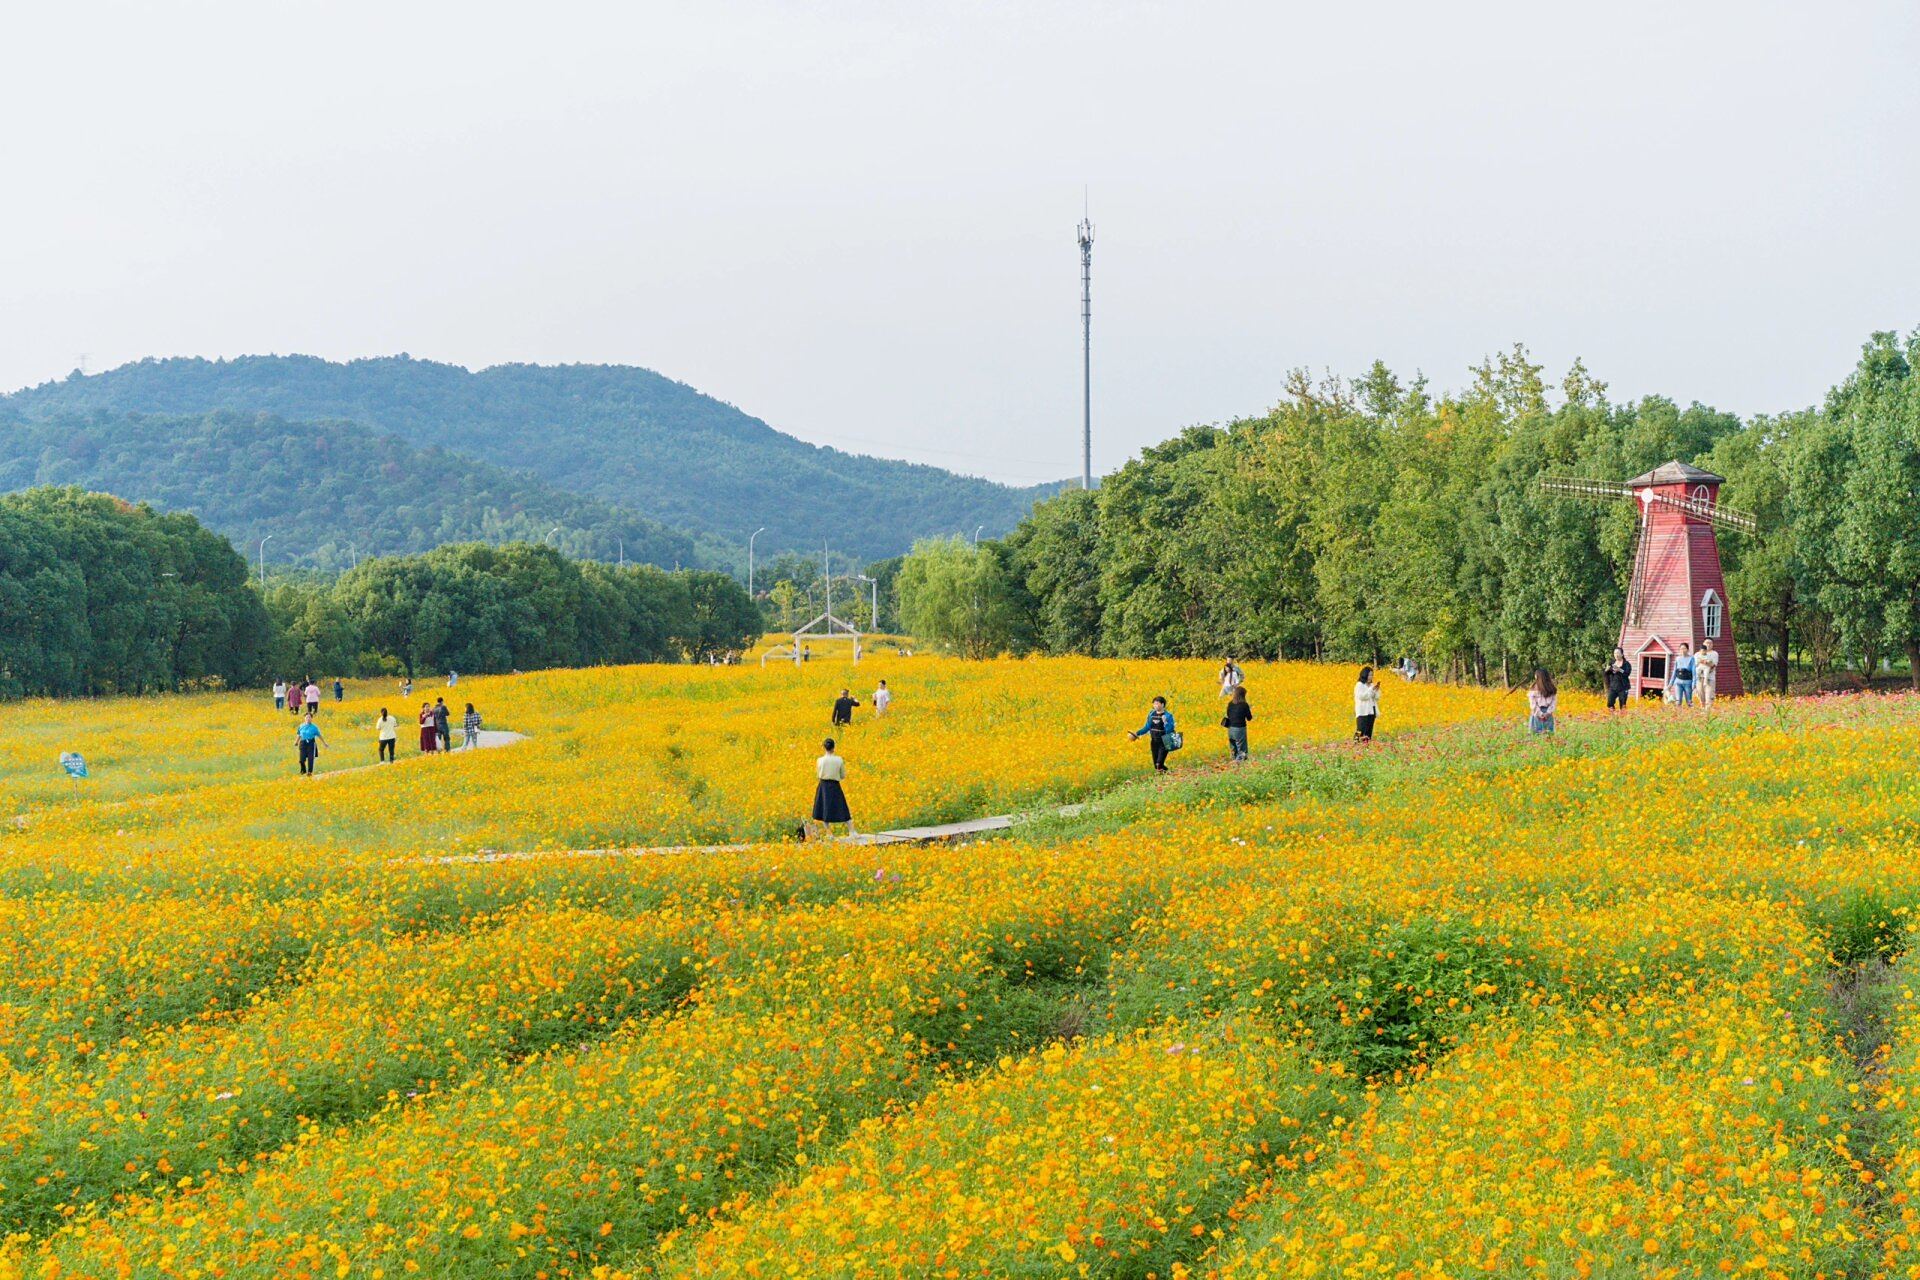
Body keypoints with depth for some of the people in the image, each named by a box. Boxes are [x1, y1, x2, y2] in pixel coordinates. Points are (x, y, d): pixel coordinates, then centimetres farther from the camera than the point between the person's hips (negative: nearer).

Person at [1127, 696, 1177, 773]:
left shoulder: (1168, 716, -9)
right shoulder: (1151, 714, 7)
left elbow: (1169, 730, -15)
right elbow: (1147, 727, 15)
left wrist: (1165, 722, -31)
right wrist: (1137, 733, 6)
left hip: (1163, 743, -6)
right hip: (1154, 742, 6)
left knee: (1159, 764, -18)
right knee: (1156, 765, 8)